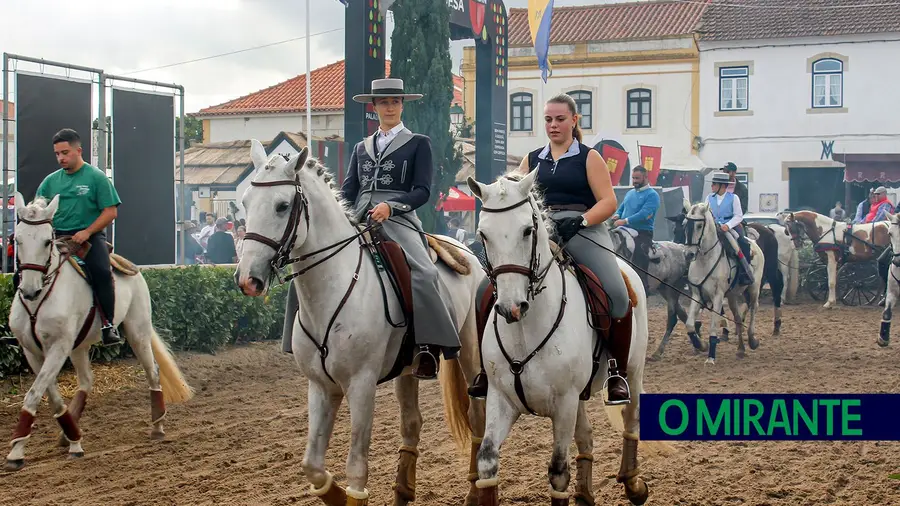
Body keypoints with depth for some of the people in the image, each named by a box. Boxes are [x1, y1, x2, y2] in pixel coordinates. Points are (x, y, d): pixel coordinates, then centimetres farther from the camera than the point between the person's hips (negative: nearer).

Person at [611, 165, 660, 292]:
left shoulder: (652, 195, -6)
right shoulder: (630, 193, 17)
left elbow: (645, 214, -19)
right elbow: (621, 208, 23)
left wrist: (625, 221, -25)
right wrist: (617, 215, -2)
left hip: (642, 235, -7)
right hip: (625, 233, 7)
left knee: (639, 268, -8)